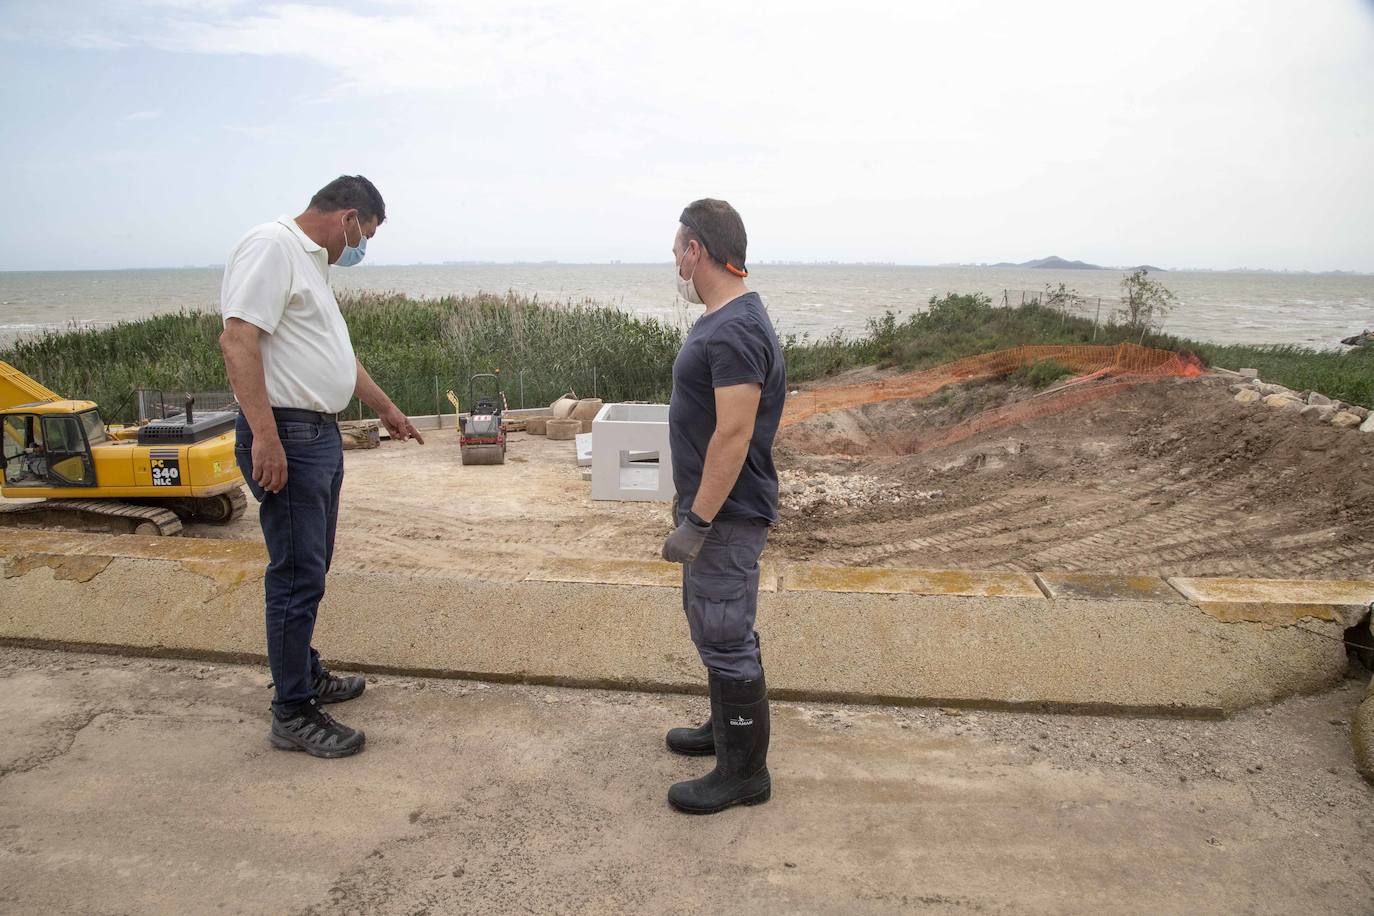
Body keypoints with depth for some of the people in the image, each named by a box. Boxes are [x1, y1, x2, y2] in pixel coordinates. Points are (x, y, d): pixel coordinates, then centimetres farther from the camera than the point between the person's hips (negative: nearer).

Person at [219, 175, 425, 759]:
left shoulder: (311, 260, 19)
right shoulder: (272, 246, -12)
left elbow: (334, 350, 29)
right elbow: (238, 341, -23)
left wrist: (385, 407, 35)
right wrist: (265, 437, -29)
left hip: (320, 434, 10)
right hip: (286, 436, -10)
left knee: (309, 570, 19)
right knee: (298, 577, -4)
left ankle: (305, 675, 34)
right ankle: (293, 715, 6)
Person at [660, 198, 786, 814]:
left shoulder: (735, 332, -23)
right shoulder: (722, 319, 11)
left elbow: (733, 435, -27)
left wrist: (697, 522, -24)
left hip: (726, 515, -11)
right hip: (714, 506, 11)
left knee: (725, 637, 0)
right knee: (715, 626, 23)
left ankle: (744, 772, 15)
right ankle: (726, 728, 41)